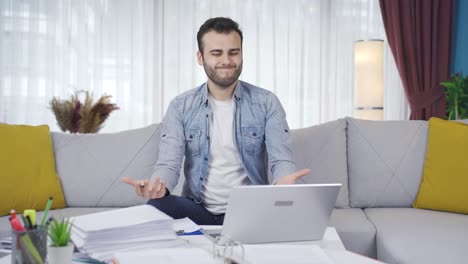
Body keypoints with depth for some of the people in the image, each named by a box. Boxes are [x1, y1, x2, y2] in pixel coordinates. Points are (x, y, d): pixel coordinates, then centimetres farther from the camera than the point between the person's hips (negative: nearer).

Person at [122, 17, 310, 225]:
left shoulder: (266, 103, 1)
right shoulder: (180, 107, 3)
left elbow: (281, 160, -7)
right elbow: (169, 164, -5)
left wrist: (284, 180, -34)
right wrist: (158, 185, -32)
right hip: (198, 210, 1)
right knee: (156, 207, -31)